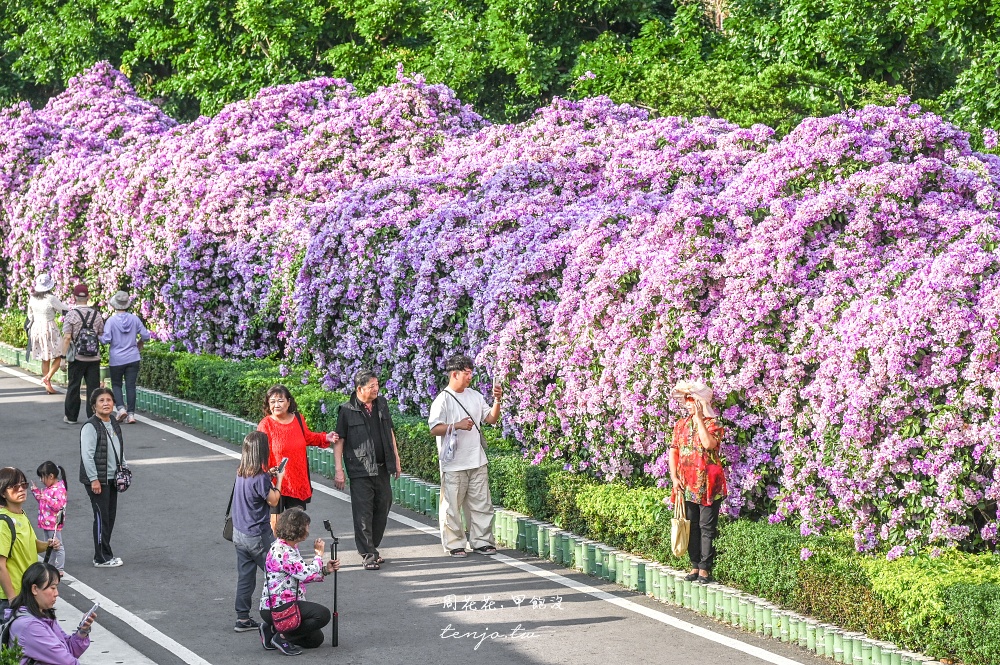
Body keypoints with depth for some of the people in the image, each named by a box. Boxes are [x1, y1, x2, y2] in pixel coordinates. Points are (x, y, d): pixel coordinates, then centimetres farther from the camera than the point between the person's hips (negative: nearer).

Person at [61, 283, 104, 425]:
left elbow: (67, 337, -12)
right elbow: (102, 335, 6)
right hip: (94, 357, 2)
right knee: (93, 387, 5)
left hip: (77, 357, -2)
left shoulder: (71, 315, -8)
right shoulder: (96, 314, 3)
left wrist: (63, 356, -7)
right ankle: (93, 416, 3)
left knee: (73, 387, 8)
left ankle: (71, 417, 15)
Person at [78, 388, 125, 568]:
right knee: (102, 517, -5)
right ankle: (102, 558, 3)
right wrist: (94, 479, -20)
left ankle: (106, 553, 22)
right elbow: (87, 455, -19)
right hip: (97, 480, -8)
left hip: (112, 479, 8)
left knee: (111, 516, 12)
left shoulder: (114, 425, 10)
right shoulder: (90, 427, -16)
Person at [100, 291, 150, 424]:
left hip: (116, 359, -2)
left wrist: (98, 337, 7)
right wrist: (140, 343, 24)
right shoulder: (134, 319, 0)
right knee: (131, 385, 5)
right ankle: (131, 413, 2)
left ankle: (120, 408, -8)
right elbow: (146, 336, 3)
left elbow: (106, 339, -14)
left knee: (116, 384, 12)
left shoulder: (111, 321, -10)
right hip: (133, 358, 2)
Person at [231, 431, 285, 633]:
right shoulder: (260, 477, -21)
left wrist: (270, 476, 13)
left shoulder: (241, 473, 1)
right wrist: (279, 480, 2)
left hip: (239, 533, 8)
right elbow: (273, 501, -10)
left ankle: (242, 618, 16)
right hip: (257, 536, -8)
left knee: (245, 577, 12)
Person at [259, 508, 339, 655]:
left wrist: (326, 569, 4)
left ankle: (272, 630, 18)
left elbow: (302, 575, 16)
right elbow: (308, 575, -26)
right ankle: (282, 637, -11)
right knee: (322, 615, -22)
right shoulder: (282, 552, -23)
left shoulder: (291, 547, 11)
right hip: (275, 608, -11)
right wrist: (318, 554, -10)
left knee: (316, 639, 14)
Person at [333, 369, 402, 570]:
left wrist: (396, 459, 19)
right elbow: (339, 440, -5)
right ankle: (368, 555, -2)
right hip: (360, 471, -6)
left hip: (382, 469, 6)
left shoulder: (382, 404, 9)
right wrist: (339, 470, -9)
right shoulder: (347, 410, -7)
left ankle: (372, 548, 25)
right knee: (363, 513, -6)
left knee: (382, 510, 11)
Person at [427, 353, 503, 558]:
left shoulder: (474, 396, 12)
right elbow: (434, 428, -13)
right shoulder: (443, 400, -8)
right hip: (453, 464, -6)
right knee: (452, 506, 0)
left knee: (482, 503, 8)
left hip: (477, 461, 6)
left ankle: (482, 541, 17)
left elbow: (492, 419, 13)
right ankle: (454, 544, 9)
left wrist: (497, 401, -2)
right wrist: (457, 426, -23)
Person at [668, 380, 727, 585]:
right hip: (686, 484, 6)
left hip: (707, 484, -5)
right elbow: (674, 450, 10)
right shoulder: (681, 424, 11)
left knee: (707, 527, -3)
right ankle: (695, 566, 18)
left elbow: (709, 444, -26)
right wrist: (674, 477, -1)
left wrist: (698, 418, -21)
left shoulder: (712, 423, -6)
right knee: (691, 527, 10)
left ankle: (704, 569, 0)